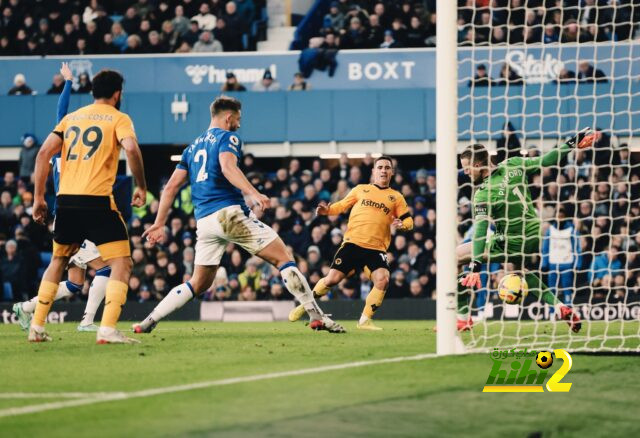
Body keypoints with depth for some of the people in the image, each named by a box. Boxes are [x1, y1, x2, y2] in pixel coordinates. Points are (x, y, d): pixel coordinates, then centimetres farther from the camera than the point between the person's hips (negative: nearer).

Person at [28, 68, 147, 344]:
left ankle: (36, 327, 21)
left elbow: (44, 153, 10)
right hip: (97, 200, -5)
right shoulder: (117, 118, 4)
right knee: (121, 263, -1)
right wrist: (141, 187, -5)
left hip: (66, 200, 5)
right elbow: (131, 148, -15)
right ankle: (107, 329, -16)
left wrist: (38, 197, 14)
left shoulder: (71, 118, 18)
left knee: (58, 261, 24)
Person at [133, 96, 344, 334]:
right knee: (283, 259, -4)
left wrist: (159, 223, 20)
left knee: (199, 283, 15)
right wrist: (253, 193, -33)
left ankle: (149, 321, 5)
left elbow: (171, 187, 19)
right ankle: (316, 316, -12)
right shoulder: (227, 138, 2)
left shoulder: (193, 147, 23)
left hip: (204, 220, 7)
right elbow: (228, 167, -20)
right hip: (229, 212, -7)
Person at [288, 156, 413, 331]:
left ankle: (365, 320, -6)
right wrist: (328, 210, -2)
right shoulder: (360, 190, 14)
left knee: (382, 280, -23)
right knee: (332, 279, -7)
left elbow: (409, 221, 11)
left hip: (376, 248, 0)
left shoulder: (396, 197, 13)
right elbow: (342, 205, 17)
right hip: (352, 243, 0)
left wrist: (402, 225, -11)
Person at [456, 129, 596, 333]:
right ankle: (560, 307, 18)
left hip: (510, 244, -7)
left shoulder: (483, 194, -21)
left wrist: (475, 265, -33)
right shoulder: (514, 165, -6)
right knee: (523, 271, 36)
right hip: (535, 236, 7)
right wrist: (573, 144, 10)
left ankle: (462, 318, 0)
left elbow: (480, 230, -28)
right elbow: (545, 161, 0)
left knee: (454, 256, -1)